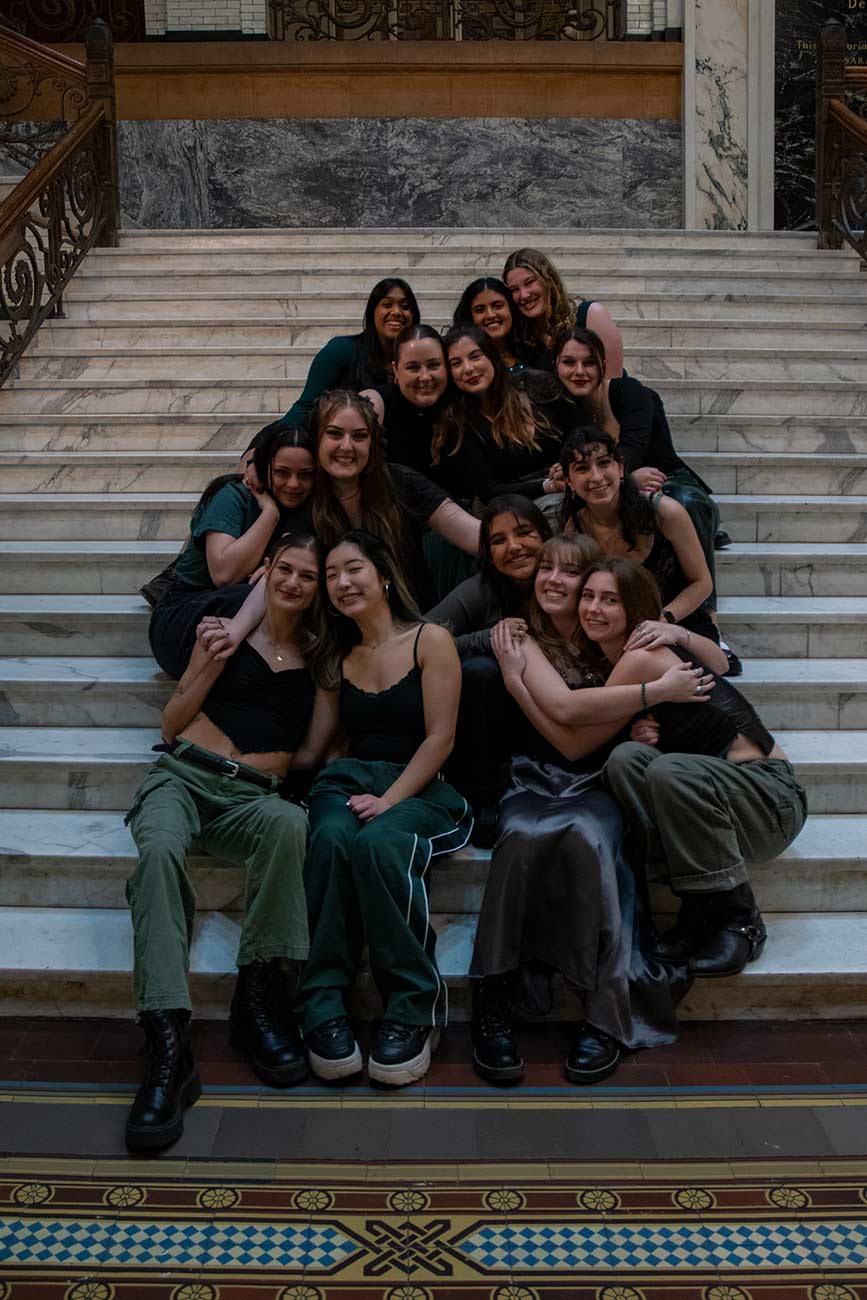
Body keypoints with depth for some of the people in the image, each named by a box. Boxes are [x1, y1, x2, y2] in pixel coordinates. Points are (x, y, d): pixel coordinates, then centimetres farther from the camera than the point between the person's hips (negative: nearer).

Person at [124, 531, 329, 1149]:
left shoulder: (317, 657, 18)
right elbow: (171, 725, 15)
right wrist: (212, 666, 0)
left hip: (252, 795, 1)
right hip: (183, 774, -1)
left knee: (288, 822, -38)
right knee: (160, 849, -37)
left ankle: (256, 996, -27)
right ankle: (168, 1046, -44)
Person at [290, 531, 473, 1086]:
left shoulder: (431, 640, 5)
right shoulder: (340, 658, 20)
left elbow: (440, 737, -5)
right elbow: (316, 743, 15)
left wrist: (389, 800, -15)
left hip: (422, 789, -3)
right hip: (350, 780, 4)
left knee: (378, 843, -37)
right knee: (331, 837, -33)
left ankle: (414, 1010, -26)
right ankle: (323, 1005, -30)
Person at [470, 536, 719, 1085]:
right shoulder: (526, 639, 2)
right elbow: (564, 710, -15)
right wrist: (658, 690, -18)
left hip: (598, 787, 0)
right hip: (537, 785, 0)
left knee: (585, 839, -36)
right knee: (523, 838, -36)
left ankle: (607, 1014, -30)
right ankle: (493, 1002, -28)